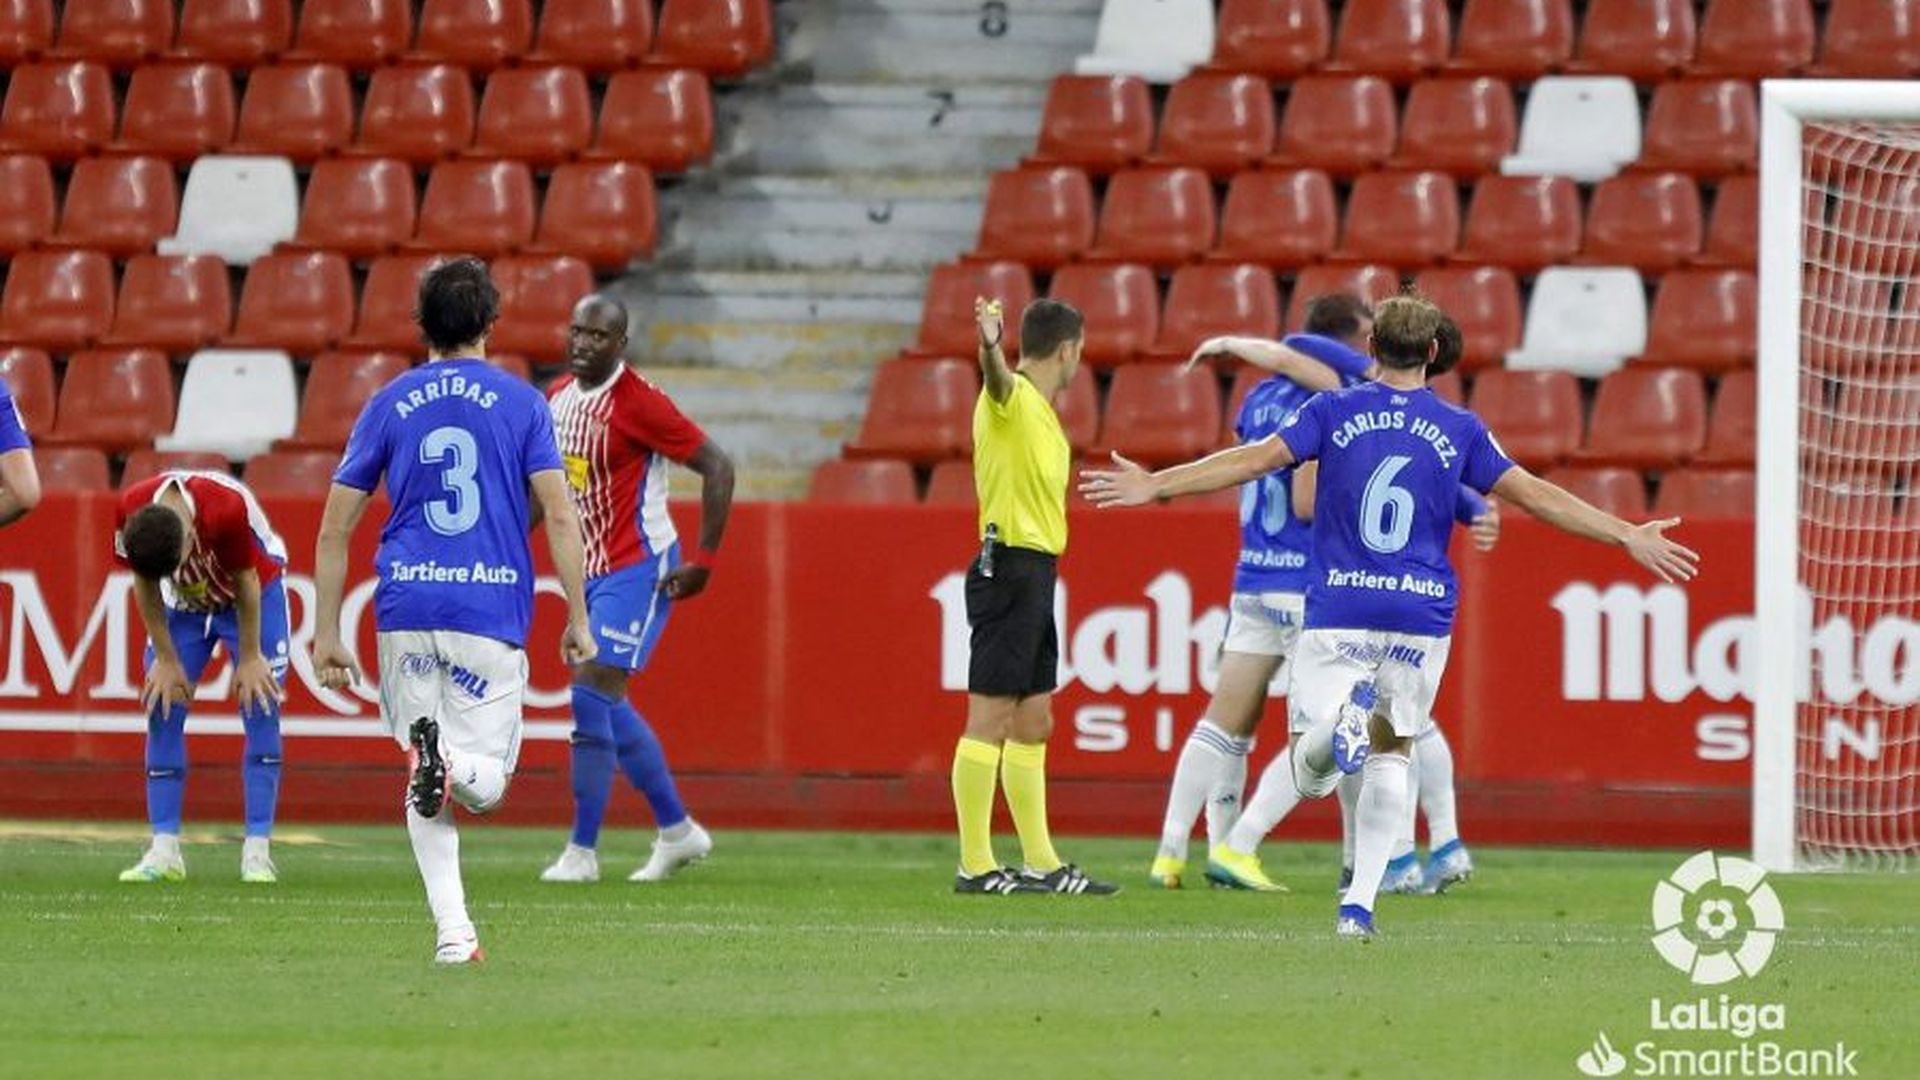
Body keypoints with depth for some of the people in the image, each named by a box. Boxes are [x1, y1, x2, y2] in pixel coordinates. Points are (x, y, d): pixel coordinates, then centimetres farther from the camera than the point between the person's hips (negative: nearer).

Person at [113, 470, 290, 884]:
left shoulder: (228, 508, -39)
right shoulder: (130, 511, -28)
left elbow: (247, 581, -23)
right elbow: (146, 586, -12)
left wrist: (250, 658, -14)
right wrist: (166, 660, -9)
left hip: (256, 591, -3)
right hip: (183, 603, 3)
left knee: (260, 707, -13)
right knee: (161, 708, -9)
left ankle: (257, 851, -12)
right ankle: (164, 850, -7)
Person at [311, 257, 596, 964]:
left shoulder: (390, 405, 9)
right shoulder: (521, 403, 5)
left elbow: (334, 528, 8)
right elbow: (560, 516, -4)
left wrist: (326, 633, 13)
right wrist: (578, 619, 0)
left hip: (405, 610, 2)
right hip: (492, 608, -2)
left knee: (423, 781, 11)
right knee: (484, 782, 5)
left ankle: (452, 930, -4)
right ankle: (448, 761, -31)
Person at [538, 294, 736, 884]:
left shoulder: (636, 402, -17)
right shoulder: (557, 397, 7)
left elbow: (717, 466, -15)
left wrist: (703, 561, -16)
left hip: (638, 570, -8)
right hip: (592, 571, 9)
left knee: (592, 696, -14)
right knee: (608, 708, 12)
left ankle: (581, 852, -9)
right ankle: (678, 831, 26)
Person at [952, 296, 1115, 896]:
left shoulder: (1040, 412, 19)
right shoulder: (1012, 397, -10)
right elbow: (997, 377, -34)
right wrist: (989, 346, -53)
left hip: (1034, 574, 10)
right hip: (1011, 569, -10)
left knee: (1033, 723, 14)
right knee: (990, 718, -9)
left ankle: (1041, 863, 20)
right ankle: (974, 865, -9)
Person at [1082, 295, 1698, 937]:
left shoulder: (1334, 413, 3)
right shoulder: (1459, 431, 6)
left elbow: (1256, 460, -4)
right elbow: (1537, 497, 6)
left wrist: (1156, 486, 1)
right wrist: (1628, 537, 13)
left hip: (1338, 613, -1)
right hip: (1422, 614, 1)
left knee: (1309, 776, 0)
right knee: (1391, 753, 17)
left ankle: (1343, 720, -36)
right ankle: (1359, 904, 7)